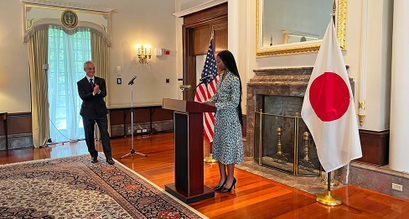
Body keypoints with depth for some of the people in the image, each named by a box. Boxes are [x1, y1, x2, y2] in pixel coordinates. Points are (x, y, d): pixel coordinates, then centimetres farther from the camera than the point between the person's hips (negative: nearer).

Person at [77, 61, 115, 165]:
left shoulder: (101, 81, 8)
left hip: (100, 111, 0)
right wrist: (93, 93, -29)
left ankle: (108, 157, 1)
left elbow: (104, 94, -6)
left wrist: (99, 91, -28)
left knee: (105, 134, -3)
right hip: (88, 112, 0)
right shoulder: (80, 83, 2)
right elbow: (83, 97, -12)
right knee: (89, 135, 8)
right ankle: (94, 156, 24)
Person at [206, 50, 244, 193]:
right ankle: (222, 178, 23)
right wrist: (208, 102, 4)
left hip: (230, 118, -8)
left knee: (228, 146, 1)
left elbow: (234, 102, -18)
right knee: (218, 146, 11)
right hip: (219, 116, 8)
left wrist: (215, 105, -19)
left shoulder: (234, 79, -15)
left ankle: (230, 179, 16)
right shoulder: (221, 76, 11)